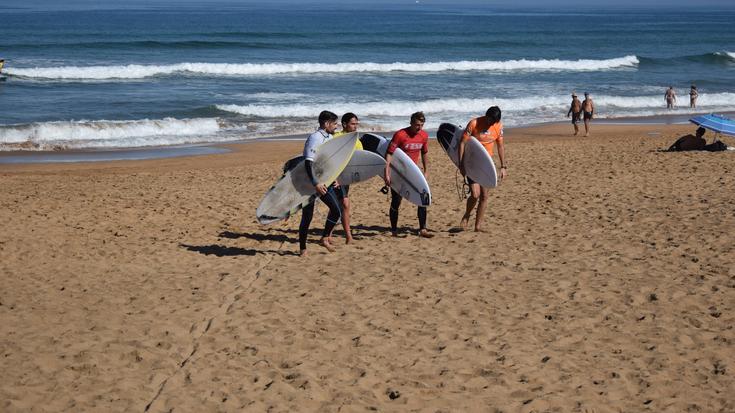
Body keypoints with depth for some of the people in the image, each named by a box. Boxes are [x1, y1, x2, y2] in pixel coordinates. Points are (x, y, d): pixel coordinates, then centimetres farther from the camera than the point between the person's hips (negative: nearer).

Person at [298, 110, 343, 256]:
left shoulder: (330, 138, 9)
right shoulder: (315, 138, -19)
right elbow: (308, 162, -28)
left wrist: (333, 178, 20)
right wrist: (316, 183, -34)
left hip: (324, 181, 8)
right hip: (310, 183, -8)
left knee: (336, 210, -1)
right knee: (307, 216, -1)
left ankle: (324, 238, 14)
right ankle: (303, 249, 10)